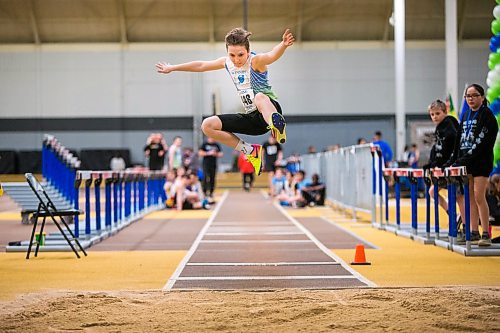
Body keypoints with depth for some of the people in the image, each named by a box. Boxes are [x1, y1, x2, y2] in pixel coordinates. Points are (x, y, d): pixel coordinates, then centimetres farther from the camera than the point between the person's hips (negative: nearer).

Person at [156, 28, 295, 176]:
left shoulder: (255, 61, -14)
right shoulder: (227, 62, 7)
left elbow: (271, 55, -37)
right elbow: (201, 66, 21)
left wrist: (283, 45, -60)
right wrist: (172, 68, 30)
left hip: (270, 109, -7)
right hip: (252, 117, 8)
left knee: (260, 97, -42)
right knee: (208, 126, -2)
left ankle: (277, 126, -72)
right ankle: (251, 151, -1)